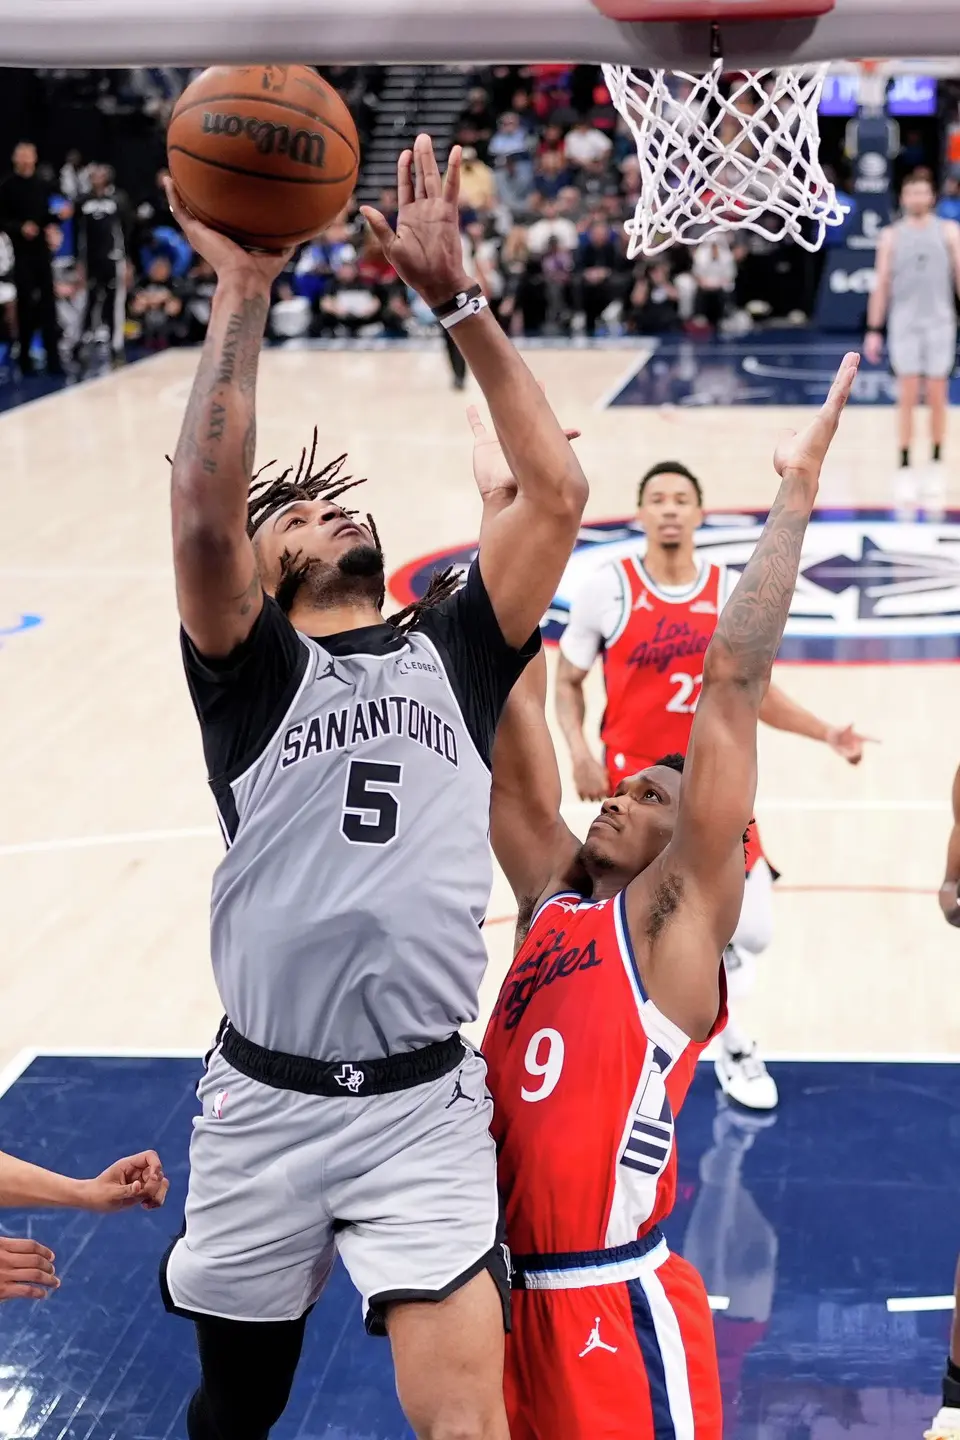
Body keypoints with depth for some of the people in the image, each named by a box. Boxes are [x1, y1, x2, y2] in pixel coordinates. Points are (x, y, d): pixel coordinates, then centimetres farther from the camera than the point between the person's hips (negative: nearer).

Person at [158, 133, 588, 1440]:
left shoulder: (453, 648, 6)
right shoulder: (248, 669, -1)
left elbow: (557, 492, -5)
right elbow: (201, 514, -21)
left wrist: (453, 296, -6)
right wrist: (243, 291, -19)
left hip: (425, 1104, 1)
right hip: (264, 1100, 0)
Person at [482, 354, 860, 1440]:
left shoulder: (677, 915, -4)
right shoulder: (549, 896, 11)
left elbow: (732, 682, -10)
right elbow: (514, 709, 11)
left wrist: (798, 487, -10)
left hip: (616, 1310, -6)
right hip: (504, 1289, 7)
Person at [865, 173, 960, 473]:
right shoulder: (891, 236, 6)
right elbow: (881, 285, 6)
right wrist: (874, 330, 1)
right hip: (904, 324, 0)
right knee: (907, 397, -1)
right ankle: (904, 464, 3)